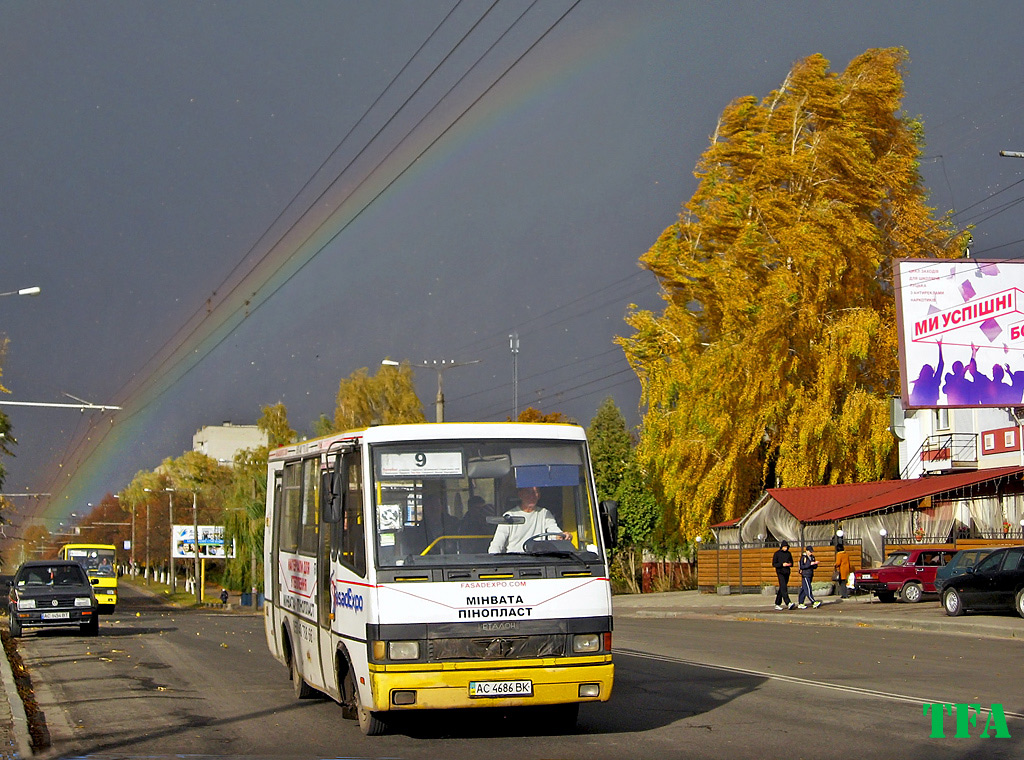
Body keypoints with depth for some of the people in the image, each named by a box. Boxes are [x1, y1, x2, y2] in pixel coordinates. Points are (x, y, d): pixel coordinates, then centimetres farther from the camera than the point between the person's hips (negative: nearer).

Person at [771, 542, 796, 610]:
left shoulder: (789, 553, 12)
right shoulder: (777, 553, -2)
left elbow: (791, 562, 21)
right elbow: (774, 564, -4)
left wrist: (790, 564, -4)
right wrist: (782, 564, -18)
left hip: (787, 572, 5)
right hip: (780, 572, -5)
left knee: (781, 589, 8)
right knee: (783, 587, -17)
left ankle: (777, 604, 13)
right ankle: (788, 603, -29)